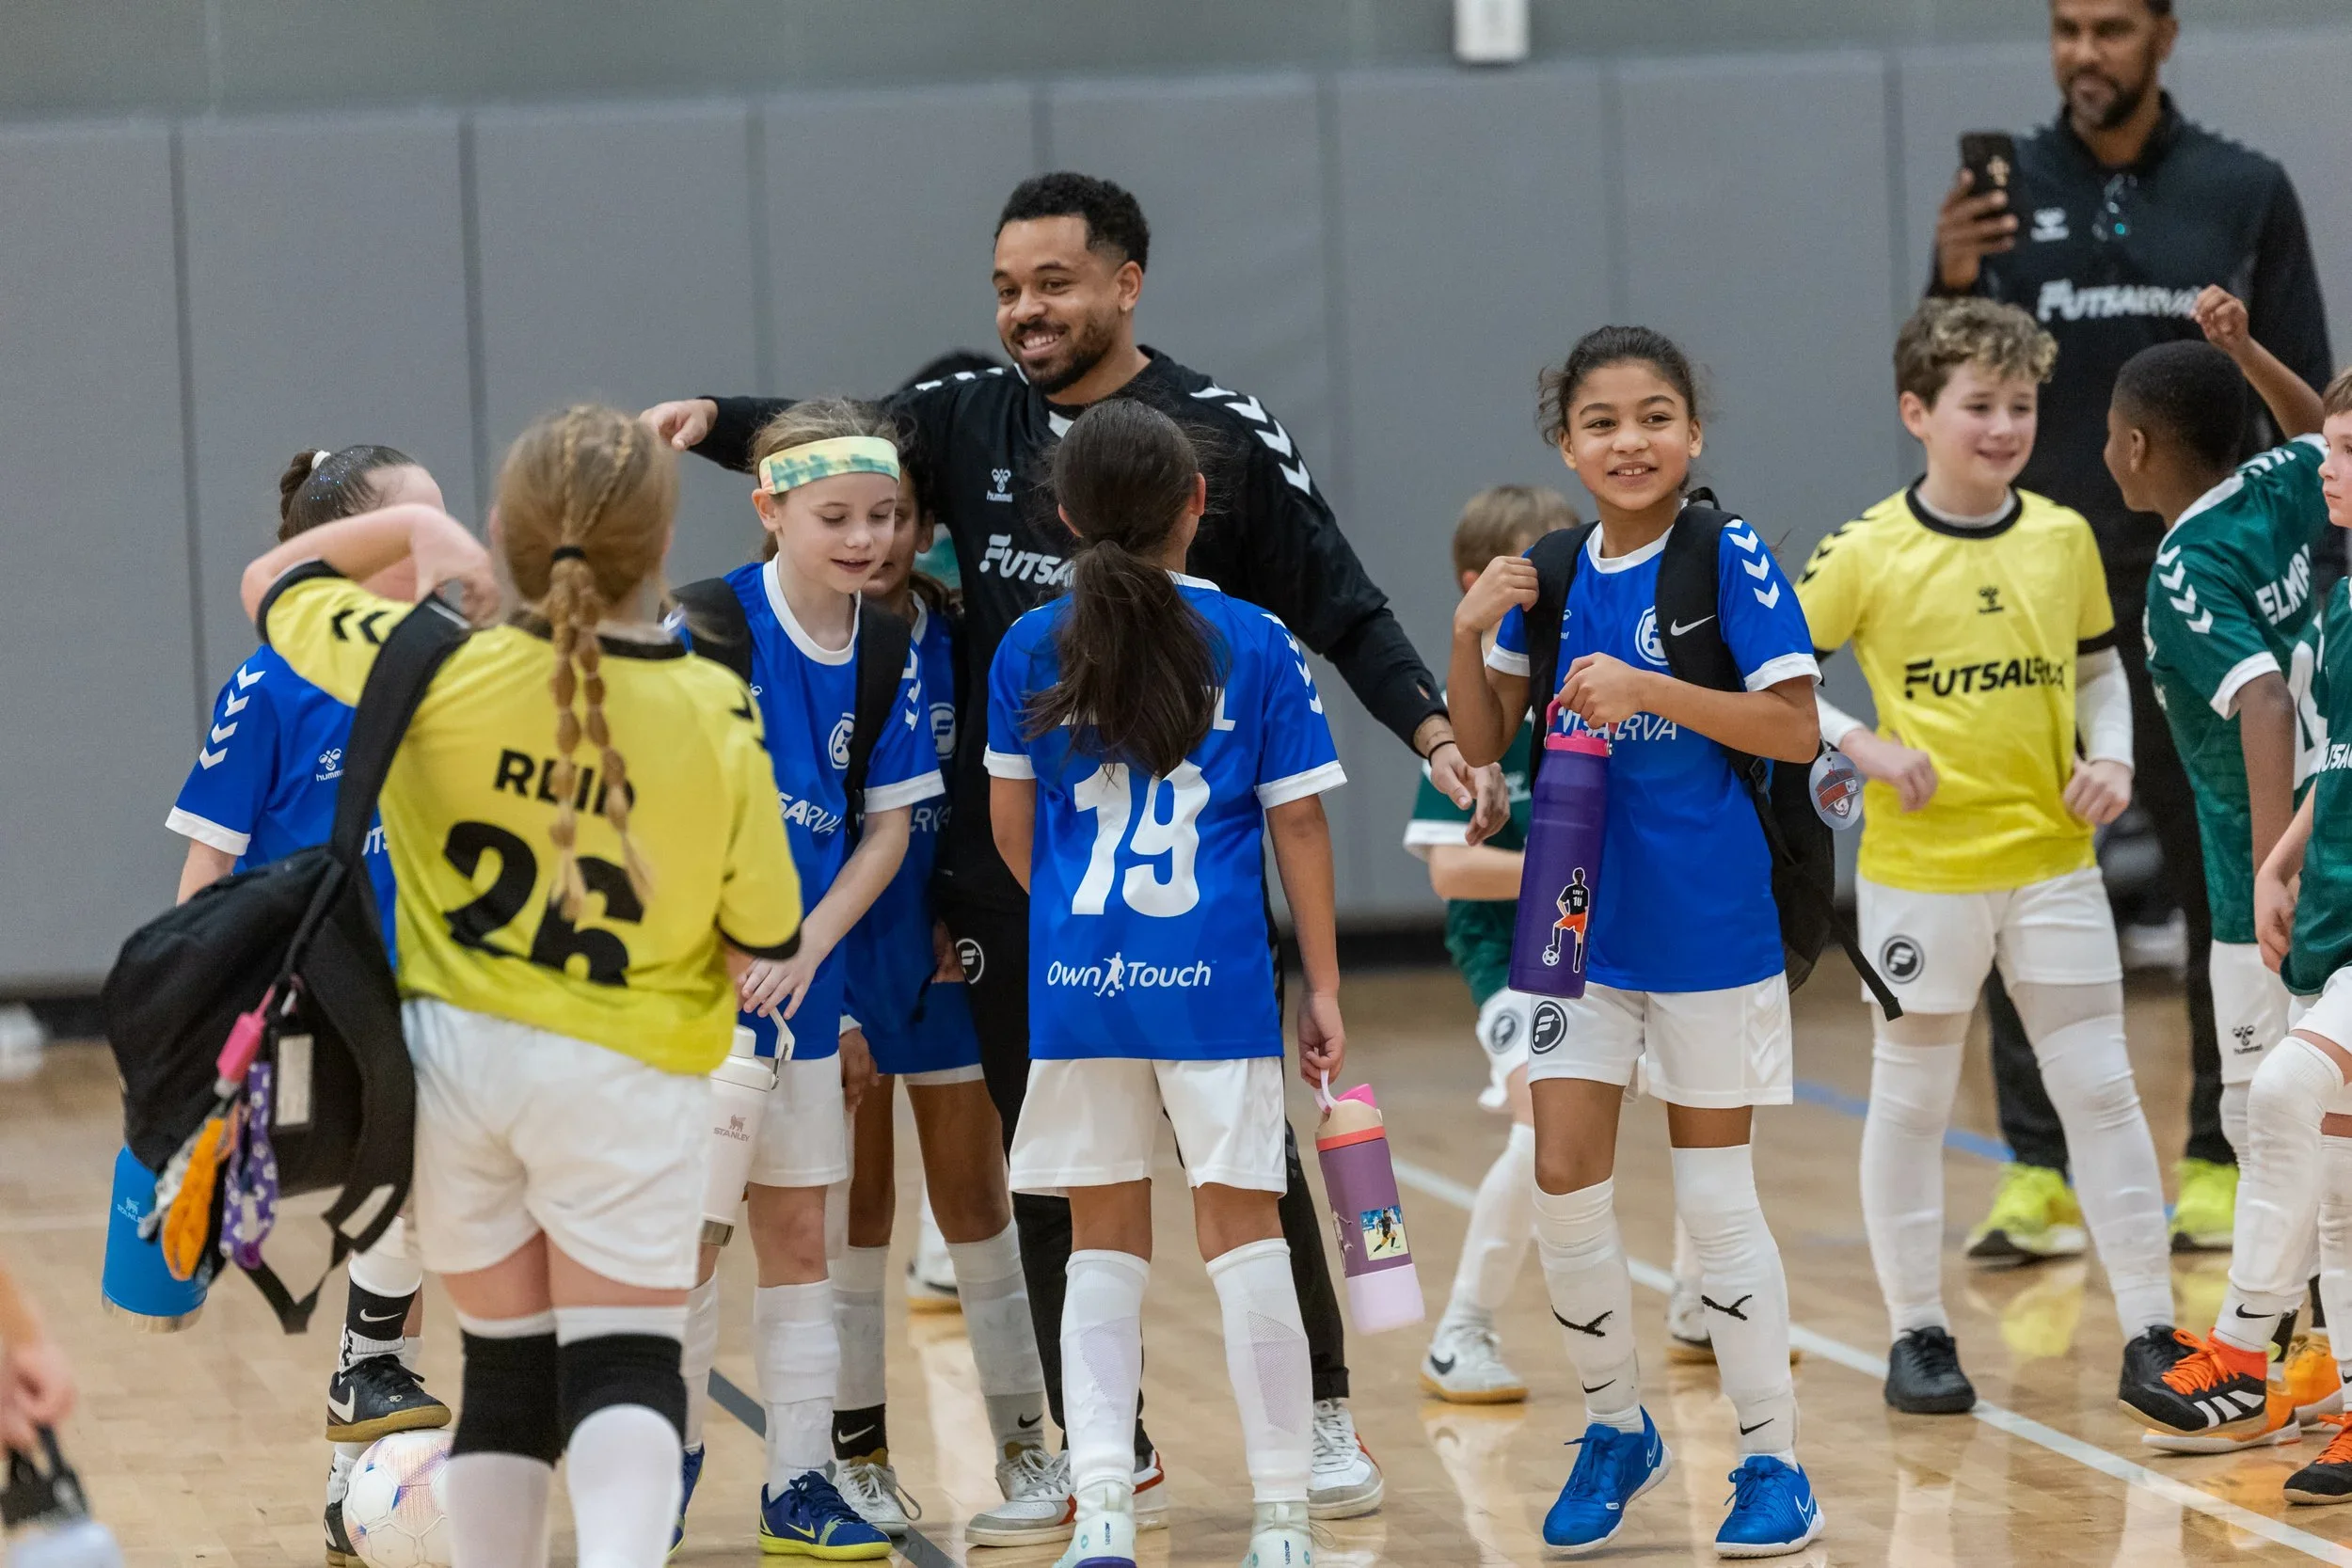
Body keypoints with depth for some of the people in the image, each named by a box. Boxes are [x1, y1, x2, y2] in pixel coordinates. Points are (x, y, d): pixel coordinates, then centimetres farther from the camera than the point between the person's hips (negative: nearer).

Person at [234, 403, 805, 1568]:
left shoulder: (435, 667, -12)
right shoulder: (716, 716, -12)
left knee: (505, 1363, 16)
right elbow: (765, 939, -3)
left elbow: (270, 584, 7)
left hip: (454, 1046, 2)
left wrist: (413, 526, 11)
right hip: (629, 1075, -2)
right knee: (624, 1365, 1)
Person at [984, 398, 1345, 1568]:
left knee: (1104, 1246, 9)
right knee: (1243, 1233, 3)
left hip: (1076, 980, 1)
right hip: (1216, 978, -1)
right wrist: (1323, 988, 6)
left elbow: (1010, 829, 9)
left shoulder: (1031, 650, 3)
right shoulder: (1256, 646, -1)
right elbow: (1298, 826, 1)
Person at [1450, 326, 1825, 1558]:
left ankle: (1773, 1462, 13)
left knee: (1713, 1195, 2)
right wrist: (1469, 635, -7)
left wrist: (1649, 691, -25)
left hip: (1706, 925, -4)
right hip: (1582, 920, 4)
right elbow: (1484, 745, 10)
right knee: (1563, 1184, 2)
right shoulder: (1554, 577, 5)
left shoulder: (1729, 559, -10)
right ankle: (1616, 1430, 22)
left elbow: (1796, 730, -16)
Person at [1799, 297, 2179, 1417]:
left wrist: (2112, 757, -1)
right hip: (1920, 870, -3)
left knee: (2102, 1090, 3)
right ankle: (1917, 1335, 18)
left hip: (2052, 860, 3)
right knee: (1911, 1103, 7)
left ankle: (2150, 1328, 8)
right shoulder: (1869, 553, -8)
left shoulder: (2064, 538, 3)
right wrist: (1860, 745, -13)